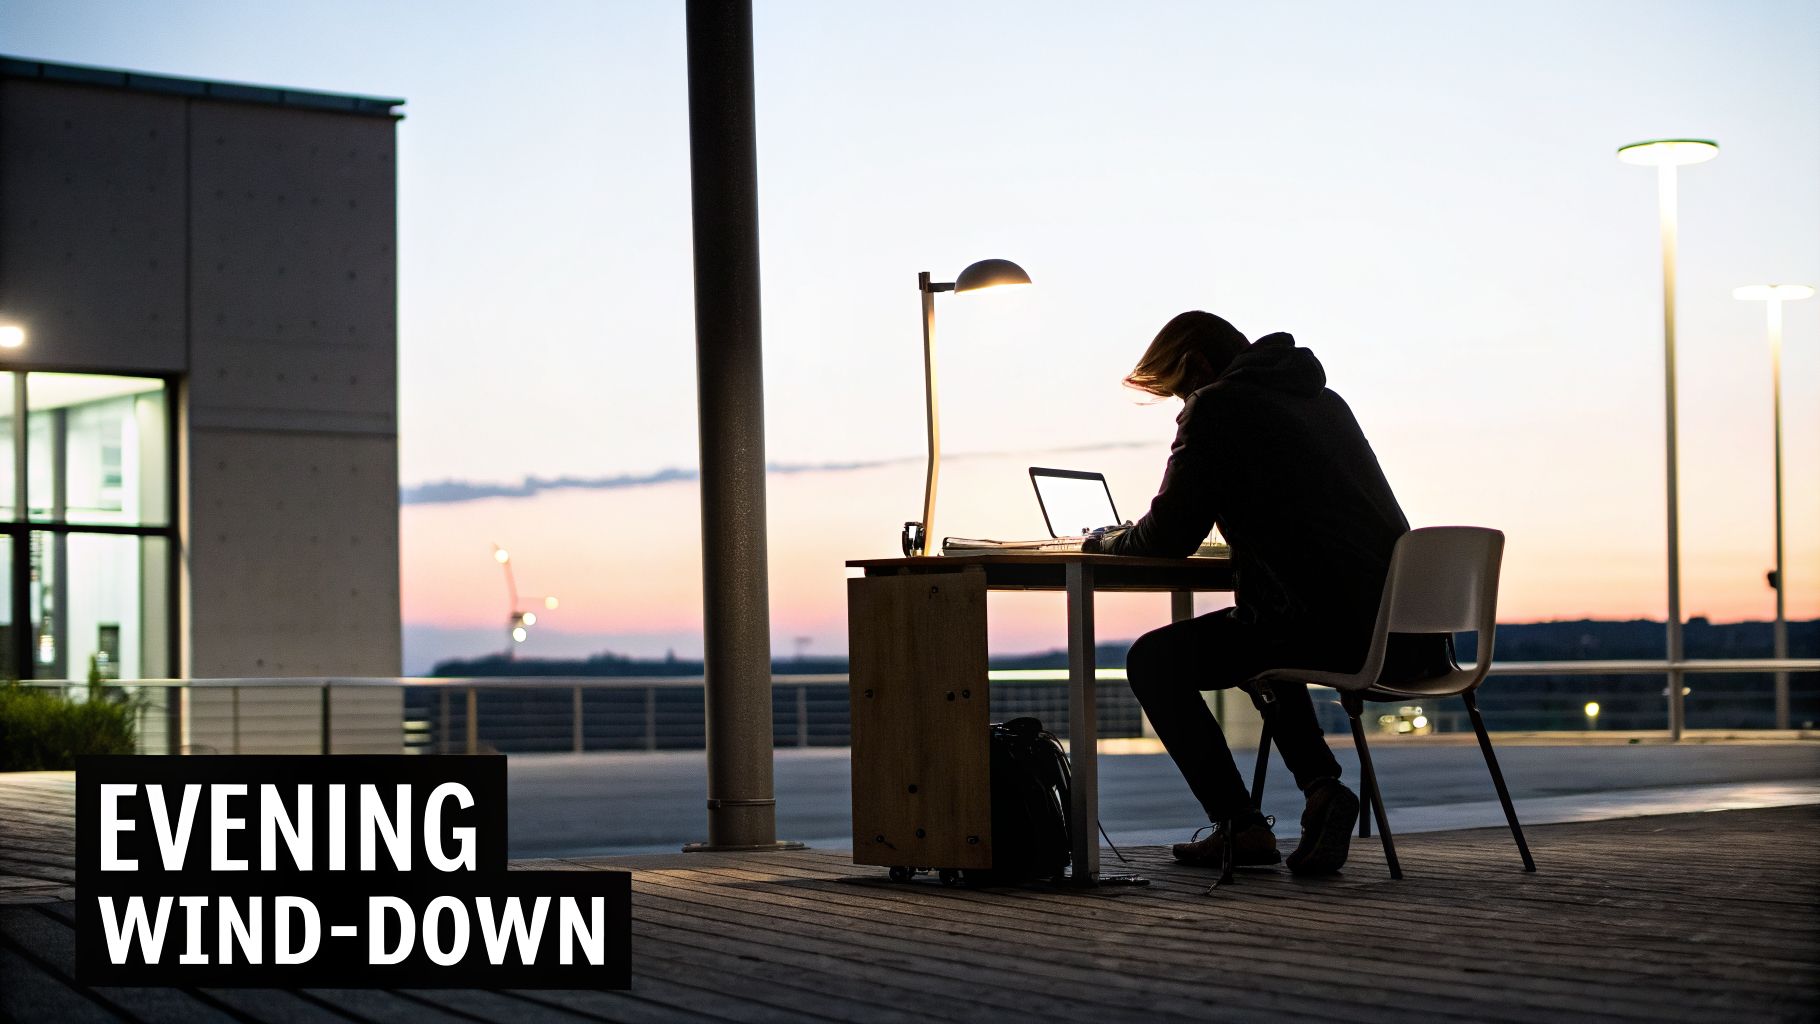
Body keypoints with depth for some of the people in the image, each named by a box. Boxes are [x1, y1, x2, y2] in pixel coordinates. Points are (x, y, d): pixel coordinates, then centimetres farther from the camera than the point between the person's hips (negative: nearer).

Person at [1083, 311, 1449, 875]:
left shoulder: (1217, 408, -1)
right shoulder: (1324, 400, 23)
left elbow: (1169, 539, -2)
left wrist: (1111, 540, 20)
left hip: (1331, 630, -8)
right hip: (1408, 637, 8)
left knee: (1152, 660, 10)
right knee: (1263, 637, 37)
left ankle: (1240, 827, 5)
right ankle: (1322, 787, 17)